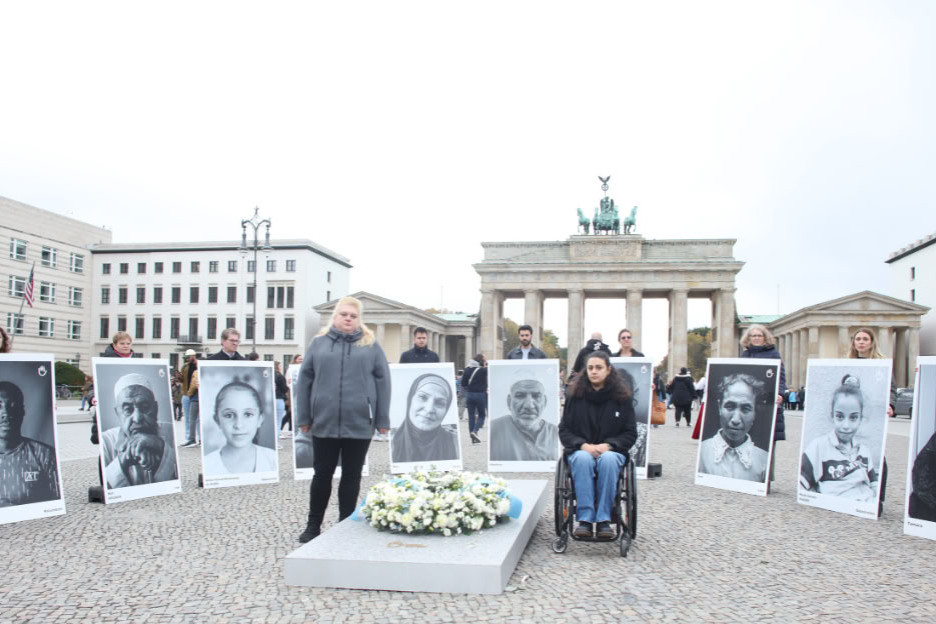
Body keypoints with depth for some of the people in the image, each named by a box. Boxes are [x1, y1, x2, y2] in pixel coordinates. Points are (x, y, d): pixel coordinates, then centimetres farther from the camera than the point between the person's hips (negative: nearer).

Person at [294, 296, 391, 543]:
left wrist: (382, 419, -1)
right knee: (322, 474, 9)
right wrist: (304, 417, 3)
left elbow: (382, 381, 3)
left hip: (359, 423, 0)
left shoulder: (370, 345, 6)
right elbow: (304, 380, 7)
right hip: (324, 422, 0)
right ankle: (313, 525, 22)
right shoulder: (319, 342, 7)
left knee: (351, 476, 9)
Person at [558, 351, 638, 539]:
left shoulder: (622, 397, 5)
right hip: (580, 449, 0)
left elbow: (630, 434, 5)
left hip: (612, 450, 0)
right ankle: (584, 519, -33)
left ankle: (604, 520, -29)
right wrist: (583, 445, -13)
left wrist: (608, 445, -13)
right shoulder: (574, 395, 5)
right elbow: (564, 430, 5)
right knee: (583, 459, -35)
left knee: (607, 460, -35)